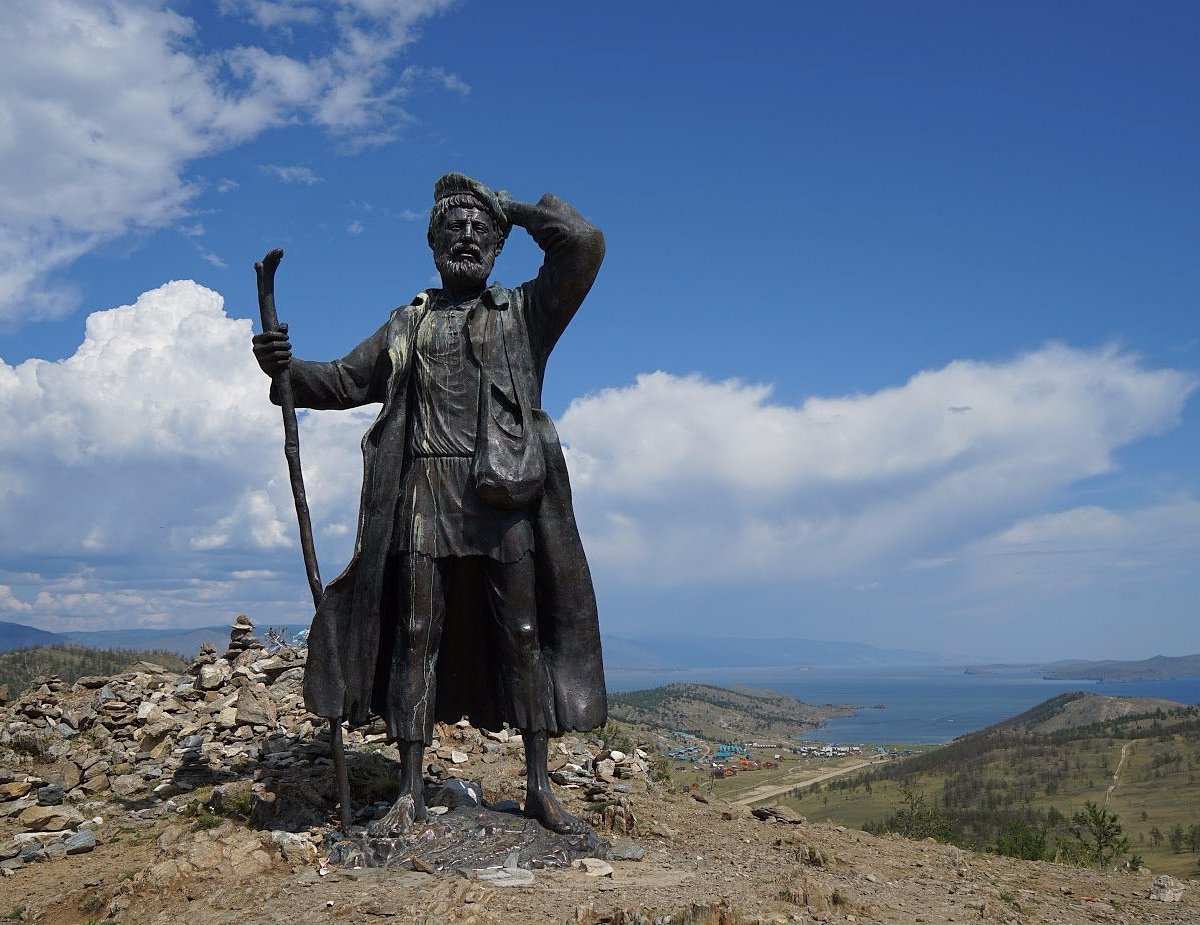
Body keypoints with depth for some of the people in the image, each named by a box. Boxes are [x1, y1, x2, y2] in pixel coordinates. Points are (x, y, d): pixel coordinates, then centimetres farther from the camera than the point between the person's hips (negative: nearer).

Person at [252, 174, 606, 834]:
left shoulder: (525, 313, 14)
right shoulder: (406, 323, 22)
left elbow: (584, 244, 3)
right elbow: (346, 381, 19)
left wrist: (515, 209, 15)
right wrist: (285, 367, 1)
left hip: (506, 492, -1)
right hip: (424, 494, 2)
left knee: (523, 633, 0)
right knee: (416, 635, -1)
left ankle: (539, 787, 8)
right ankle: (410, 791, 7)